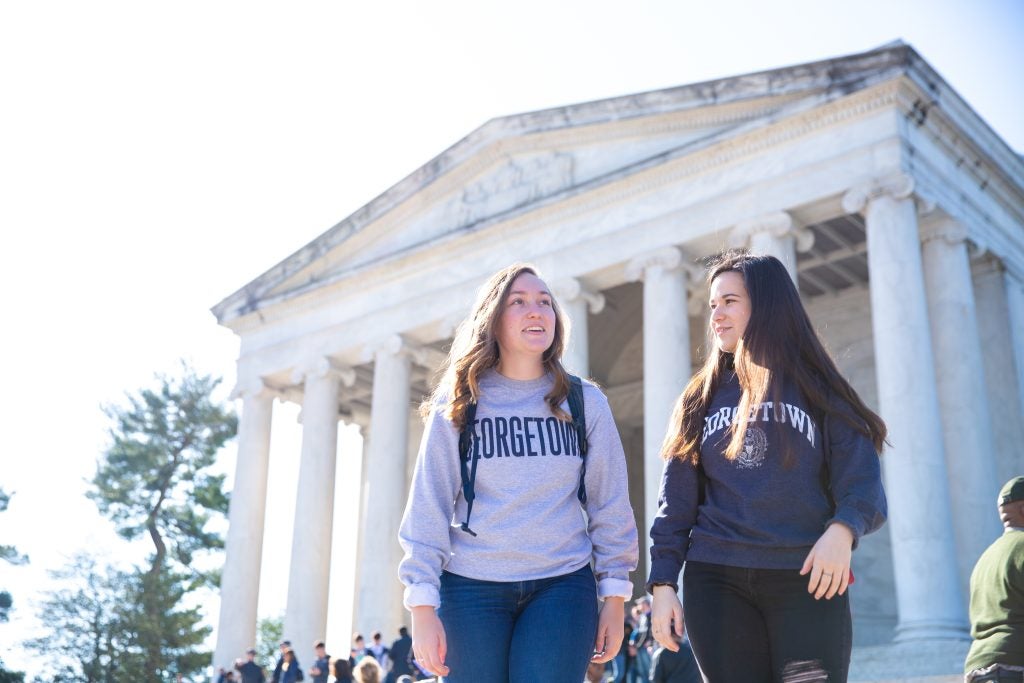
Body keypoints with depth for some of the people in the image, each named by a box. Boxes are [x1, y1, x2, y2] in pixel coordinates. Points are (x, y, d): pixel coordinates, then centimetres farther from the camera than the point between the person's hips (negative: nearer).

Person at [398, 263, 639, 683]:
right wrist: (422, 604, -9)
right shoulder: (457, 407, 1)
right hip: (471, 586, 0)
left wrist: (615, 595, 2)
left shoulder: (585, 404, 5)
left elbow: (610, 504, 6)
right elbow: (429, 505, -3)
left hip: (563, 585, 1)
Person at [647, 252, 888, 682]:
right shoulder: (699, 400, 14)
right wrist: (663, 582, 1)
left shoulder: (818, 389, 6)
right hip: (717, 581, 2)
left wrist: (842, 530, -25)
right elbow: (676, 500, 10)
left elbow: (860, 478, -4)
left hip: (807, 580, -2)